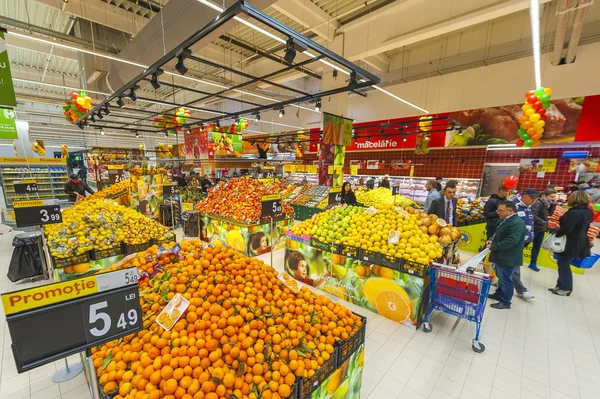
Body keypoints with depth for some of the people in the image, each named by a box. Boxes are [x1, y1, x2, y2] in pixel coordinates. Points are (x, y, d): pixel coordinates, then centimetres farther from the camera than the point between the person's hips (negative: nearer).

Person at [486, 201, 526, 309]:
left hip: (508, 259, -9)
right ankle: (499, 294, 40)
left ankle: (505, 302, 20)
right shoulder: (505, 220, 8)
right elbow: (498, 234, 20)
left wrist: (493, 246, -21)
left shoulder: (517, 223, -23)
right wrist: (492, 240, 1)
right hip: (501, 256, 9)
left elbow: (511, 241, -30)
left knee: (506, 280, 6)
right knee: (501, 278, 24)